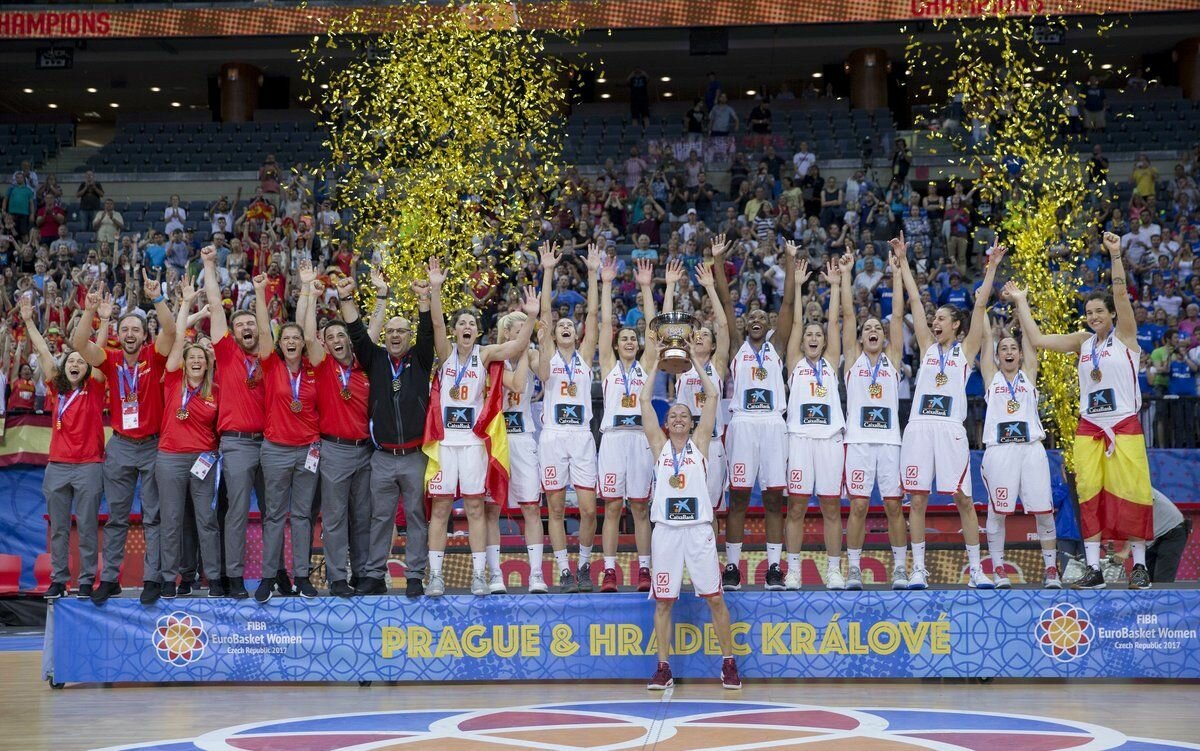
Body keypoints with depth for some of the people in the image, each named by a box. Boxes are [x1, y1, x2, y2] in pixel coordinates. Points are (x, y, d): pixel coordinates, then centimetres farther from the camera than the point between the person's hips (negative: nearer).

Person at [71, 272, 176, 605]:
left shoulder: (154, 357, -5)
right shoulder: (110, 360, 0)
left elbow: (170, 331, -22)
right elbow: (79, 343, -15)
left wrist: (157, 299, -35)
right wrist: (91, 312, -28)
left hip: (153, 444, -2)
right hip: (120, 446, 2)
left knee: (153, 516, 2)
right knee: (116, 517, 8)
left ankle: (152, 578, 4)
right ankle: (109, 578, 12)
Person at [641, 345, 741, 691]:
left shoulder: (699, 442, 9)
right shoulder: (659, 444, 11)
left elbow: (712, 396, 6)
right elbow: (644, 401, 7)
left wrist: (694, 361, 11)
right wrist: (657, 363, 11)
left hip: (699, 529, -1)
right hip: (666, 529, 1)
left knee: (715, 598, 0)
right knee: (663, 601, 3)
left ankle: (728, 663, 9)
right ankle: (663, 668, 9)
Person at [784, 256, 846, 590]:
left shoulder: (831, 362, 13)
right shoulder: (796, 362, 11)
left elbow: (834, 322, 8)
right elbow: (796, 322, 6)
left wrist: (835, 286, 6)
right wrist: (798, 285, 4)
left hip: (830, 438, 1)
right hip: (800, 437, -1)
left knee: (831, 508, 3)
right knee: (796, 507, 0)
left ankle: (834, 570, 7)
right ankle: (793, 569, 5)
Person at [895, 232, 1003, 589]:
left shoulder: (966, 349, 11)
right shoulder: (927, 346, 17)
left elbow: (980, 304, 6)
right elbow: (914, 300, 17)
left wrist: (991, 267, 3)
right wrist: (902, 260, 17)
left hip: (950, 429, -2)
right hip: (919, 427, 2)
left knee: (963, 499, -2)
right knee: (917, 499, 1)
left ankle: (975, 569, 3)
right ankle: (918, 569, 6)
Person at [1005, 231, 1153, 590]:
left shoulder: (1124, 335, -1)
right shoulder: (1083, 341, 11)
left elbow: (1121, 294, -15)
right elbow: (1037, 339, 10)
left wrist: (1115, 255, -25)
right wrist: (1021, 302, 10)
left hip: (1125, 426, -4)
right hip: (1088, 428, 4)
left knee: (1131, 494, -5)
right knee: (1090, 496, 0)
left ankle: (1139, 565, 4)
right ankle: (1093, 568, 3)